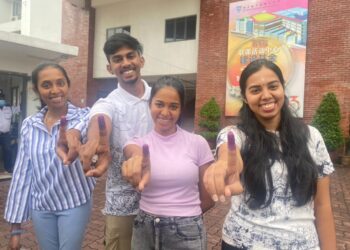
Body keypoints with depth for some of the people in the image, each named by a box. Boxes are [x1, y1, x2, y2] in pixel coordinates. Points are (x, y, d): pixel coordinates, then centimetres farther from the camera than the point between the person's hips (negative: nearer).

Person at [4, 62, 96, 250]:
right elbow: (22, 174, 2)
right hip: (40, 207, 3)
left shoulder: (83, 117, -12)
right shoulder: (29, 125, -2)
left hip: (74, 203, -3)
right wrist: (15, 226, 4)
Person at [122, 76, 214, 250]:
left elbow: (207, 199, 1)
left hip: (187, 233, -1)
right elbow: (134, 155, -30)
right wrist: (137, 164, -50)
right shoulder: (139, 143, -5)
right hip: (145, 231, 1)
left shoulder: (198, 143, -6)